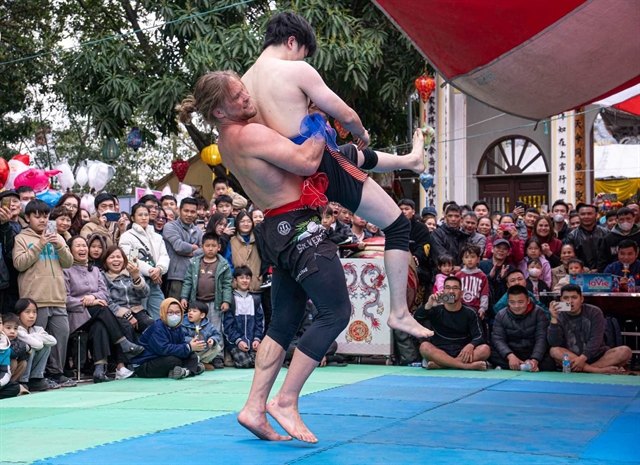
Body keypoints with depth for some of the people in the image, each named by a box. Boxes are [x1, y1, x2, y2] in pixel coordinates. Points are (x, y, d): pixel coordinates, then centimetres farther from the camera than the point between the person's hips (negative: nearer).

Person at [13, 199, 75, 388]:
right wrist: (39, 246, -13)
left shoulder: (57, 237, 18)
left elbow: (68, 263, 12)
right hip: (35, 299, -4)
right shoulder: (21, 239, 5)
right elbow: (19, 264, -8)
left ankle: (56, 372, 10)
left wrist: (60, 246, -6)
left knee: (61, 335, 2)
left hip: (58, 298, 4)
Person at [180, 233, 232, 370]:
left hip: (214, 302, -2)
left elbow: (227, 284, 0)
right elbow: (188, 281, 6)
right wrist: (184, 297, -2)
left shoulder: (223, 265, 0)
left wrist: (226, 301, -9)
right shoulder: (194, 263, 6)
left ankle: (217, 356, 7)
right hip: (197, 301, 2)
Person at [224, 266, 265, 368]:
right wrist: (238, 340, -13)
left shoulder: (255, 299, 13)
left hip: (253, 342, 3)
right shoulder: (231, 299, 0)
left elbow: (260, 321, 11)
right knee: (244, 362, -24)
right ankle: (235, 356, 10)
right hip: (236, 342, -3)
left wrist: (257, 339, -4)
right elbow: (227, 324, -3)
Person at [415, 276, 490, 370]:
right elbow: (416, 319, -11)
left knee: (485, 349, -27)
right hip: (439, 353, 0)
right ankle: (468, 366, -37)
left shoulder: (469, 313, 6)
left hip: (463, 354, 0)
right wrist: (429, 305, -30)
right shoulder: (436, 310, 6)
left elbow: (478, 336, -4)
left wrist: (470, 346, -28)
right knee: (424, 347, -31)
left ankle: (439, 364, -31)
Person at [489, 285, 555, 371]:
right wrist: (510, 356, -30)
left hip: (533, 353, -1)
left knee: (549, 363, -34)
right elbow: (498, 339, -9)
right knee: (490, 354, -29)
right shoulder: (501, 315, 0)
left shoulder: (539, 313, -4)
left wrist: (535, 360, -31)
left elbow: (541, 339, -12)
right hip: (511, 352, 1)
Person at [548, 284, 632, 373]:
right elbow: (554, 344, -14)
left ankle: (584, 369, -32)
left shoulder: (594, 312, 0)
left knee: (625, 351, -24)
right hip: (572, 358, 0)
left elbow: (596, 339, -11)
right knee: (554, 351, -31)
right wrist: (554, 319, -24)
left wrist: (583, 358, -25)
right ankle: (599, 370, -35)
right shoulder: (559, 317, 0)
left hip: (596, 357, 0)